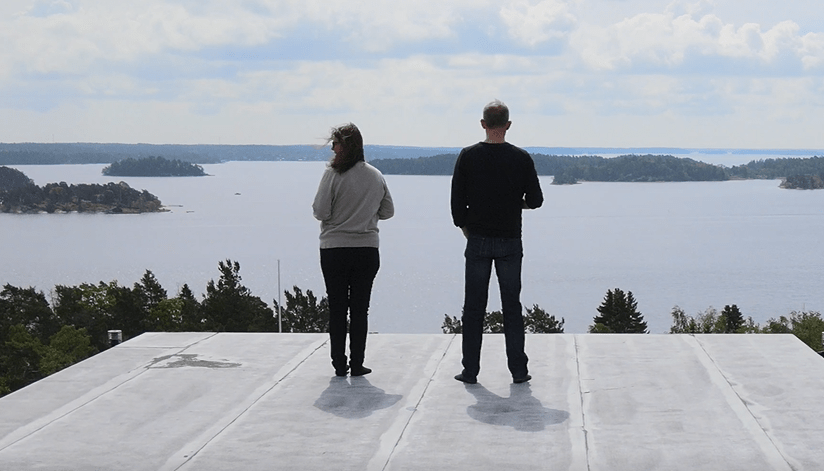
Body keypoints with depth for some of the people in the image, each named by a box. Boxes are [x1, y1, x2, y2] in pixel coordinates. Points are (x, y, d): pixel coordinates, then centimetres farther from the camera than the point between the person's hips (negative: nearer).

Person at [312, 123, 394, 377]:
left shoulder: (333, 174, -12)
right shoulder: (376, 176, 4)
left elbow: (320, 211, -14)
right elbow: (388, 211, 12)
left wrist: (339, 215, 7)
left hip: (334, 249, -3)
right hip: (367, 249, 3)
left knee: (337, 308, 6)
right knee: (360, 308, 7)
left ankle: (340, 364, 8)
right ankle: (357, 364, 7)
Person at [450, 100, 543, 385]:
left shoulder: (468, 157, -4)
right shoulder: (521, 159, -3)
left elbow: (457, 201, -2)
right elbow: (535, 200, 1)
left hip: (477, 242, 0)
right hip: (510, 243, 0)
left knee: (473, 308, 6)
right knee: (512, 308, 7)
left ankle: (470, 371, 7)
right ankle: (518, 371, 7)